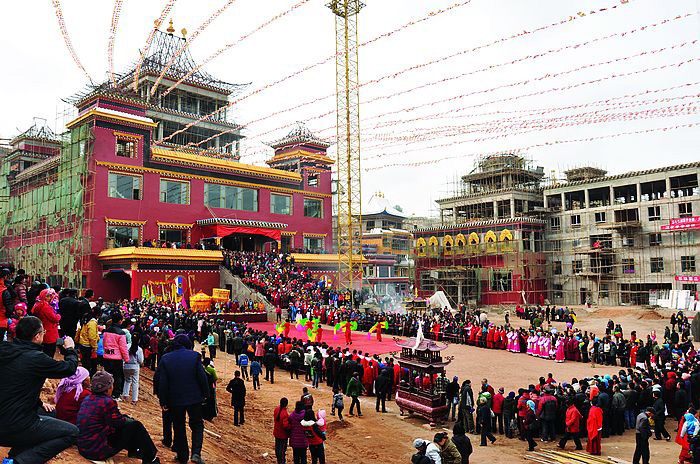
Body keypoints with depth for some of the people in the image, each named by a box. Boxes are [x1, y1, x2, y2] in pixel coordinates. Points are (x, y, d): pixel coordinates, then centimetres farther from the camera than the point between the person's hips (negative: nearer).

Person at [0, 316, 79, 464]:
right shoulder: (36, 358, -20)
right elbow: (70, 368, -5)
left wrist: (39, 403, 24)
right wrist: (70, 349, 14)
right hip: (16, 429, -8)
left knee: (49, 418, 30)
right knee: (72, 432, 0)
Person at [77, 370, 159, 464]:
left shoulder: (87, 399, 6)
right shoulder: (107, 402, -21)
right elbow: (120, 423, -11)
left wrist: (125, 417, 13)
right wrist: (127, 419, 10)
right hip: (98, 451, -9)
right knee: (136, 426, -2)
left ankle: (133, 451, 34)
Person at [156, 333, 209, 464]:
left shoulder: (165, 359, -3)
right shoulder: (194, 356, -8)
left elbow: (162, 382, -3)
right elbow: (202, 377, -7)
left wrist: (163, 401, 4)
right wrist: (205, 394, 4)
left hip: (175, 400, 1)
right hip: (194, 398, -1)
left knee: (179, 428, 15)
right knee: (197, 425, 13)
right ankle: (196, 453, -3)